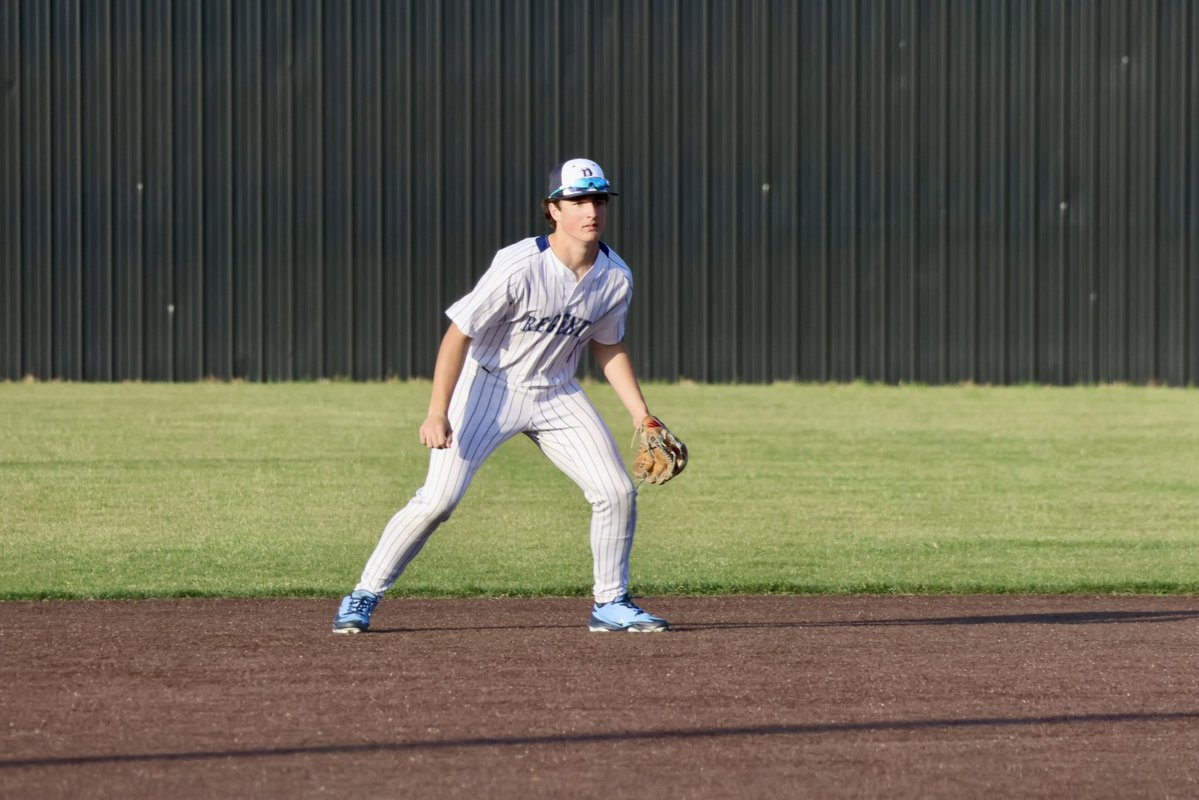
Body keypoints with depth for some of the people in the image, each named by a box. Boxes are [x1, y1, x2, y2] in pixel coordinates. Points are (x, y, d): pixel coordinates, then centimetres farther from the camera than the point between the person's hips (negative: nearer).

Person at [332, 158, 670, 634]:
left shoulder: (616, 278, -8)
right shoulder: (519, 267, -26)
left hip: (556, 394, 5)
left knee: (617, 491, -4)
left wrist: (642, 415, 6)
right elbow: (458, 334, -23)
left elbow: (607, 347, 10)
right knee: (440, 497, -15)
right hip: (490, 385, -5)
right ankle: (363, 598, -2)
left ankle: (611, 604, 14)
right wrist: (438, 414, -29)